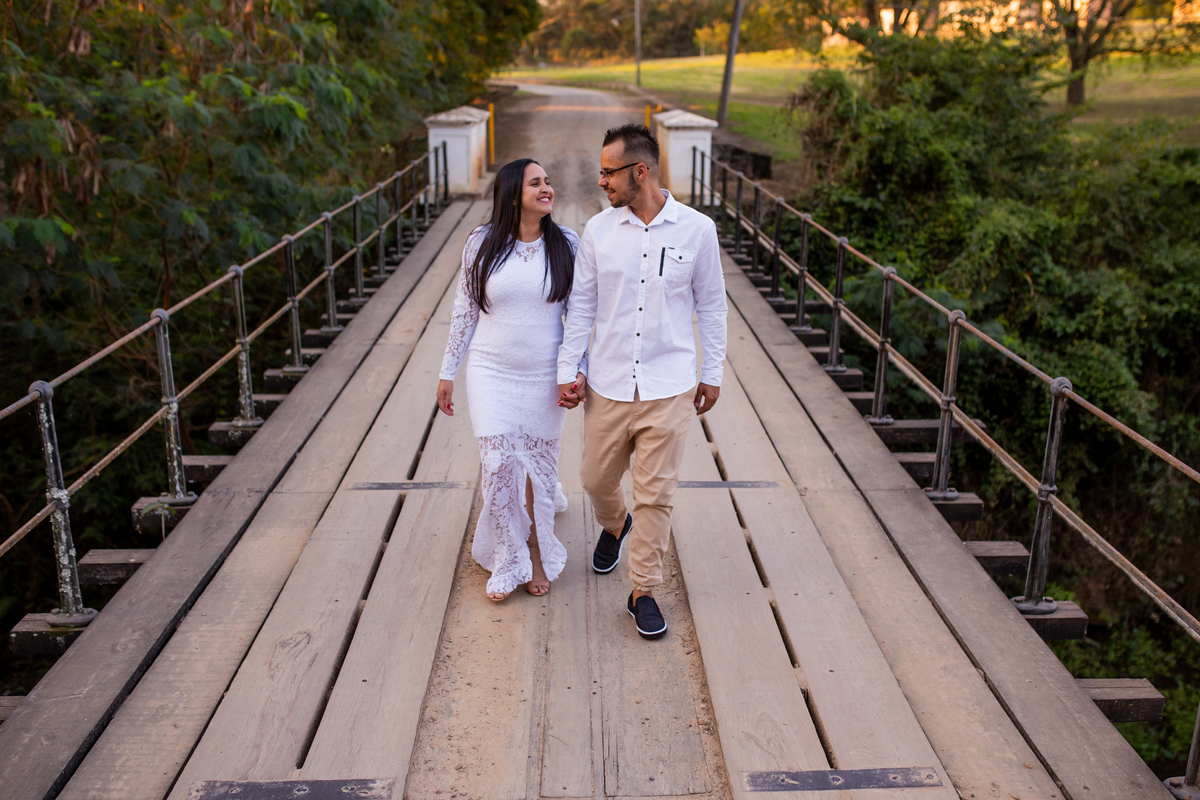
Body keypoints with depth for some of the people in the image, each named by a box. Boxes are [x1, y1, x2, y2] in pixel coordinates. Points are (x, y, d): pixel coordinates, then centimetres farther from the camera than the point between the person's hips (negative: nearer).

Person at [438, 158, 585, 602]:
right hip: (491, 374, 0)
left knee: (538, 464, 10)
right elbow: (464, 310, 3)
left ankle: (537, 553, 33)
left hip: (545, 377, 1)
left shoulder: (567, 244, -3)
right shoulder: (481, 243, -4)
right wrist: (447, 372, 5)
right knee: (498, 465, -3)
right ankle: (510, 562, 17)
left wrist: (578, 369, -6)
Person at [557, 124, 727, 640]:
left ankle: (643, 592, 19)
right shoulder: (598, 230, -1)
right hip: (608, 385, 2)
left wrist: (712, 374, 6)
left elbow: (711, 305, 5)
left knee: (656, 493, 2)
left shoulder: (697, 230, -4)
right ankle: (615, 527, 50)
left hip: (668, 389, -2)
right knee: (597, 479, 15)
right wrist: (568, 370, 3)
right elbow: (581, 304, 6)